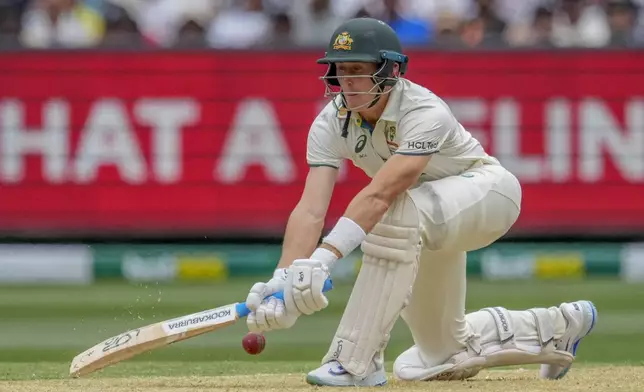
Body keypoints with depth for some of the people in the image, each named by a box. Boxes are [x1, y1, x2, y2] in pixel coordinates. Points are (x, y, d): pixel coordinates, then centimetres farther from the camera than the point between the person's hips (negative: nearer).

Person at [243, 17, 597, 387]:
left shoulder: (425, 113, -35)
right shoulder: (332, 123, -17)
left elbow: (380, 194, -48)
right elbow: (311, 210, -28)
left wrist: (324, 258, -59)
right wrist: (283, 279, -44)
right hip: (429, 221, 7)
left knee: (397, 211, -39)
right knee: (440, 353, 10)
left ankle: (356, 361, -35)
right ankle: (557, 327, 34)